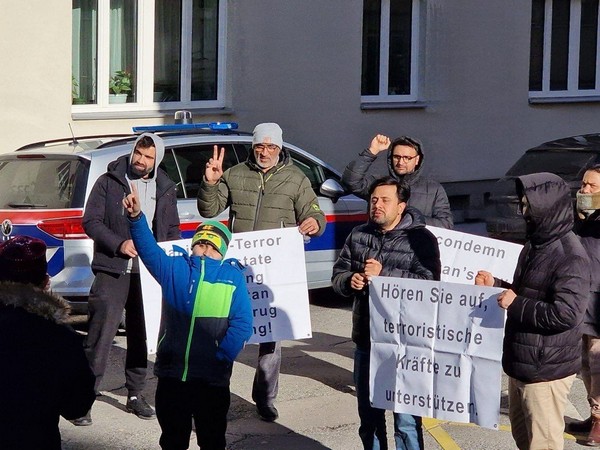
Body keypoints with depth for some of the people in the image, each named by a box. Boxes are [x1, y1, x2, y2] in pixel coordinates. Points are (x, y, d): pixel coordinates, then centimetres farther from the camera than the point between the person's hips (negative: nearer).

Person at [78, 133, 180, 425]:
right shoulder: (109, 182, 1)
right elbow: (91, 221, -3)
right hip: (112, 270, -4)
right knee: (101, 335, -10)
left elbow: (172, 232, 17)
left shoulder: (164, 189, 11)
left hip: (148, 273, 4)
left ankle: (135, 396, 21)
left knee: (142, 336, 11)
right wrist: (119, 244, -17)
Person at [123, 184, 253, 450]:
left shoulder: (233, 276, 0)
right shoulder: (174, 268, 5)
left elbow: (242, 324, -8)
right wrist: (136, 217, -31)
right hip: (171, 373, 1)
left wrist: (221, 358, -15)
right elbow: (148, 248, -13)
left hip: (212, 378, -1)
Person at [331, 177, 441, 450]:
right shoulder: (358, 235, 10)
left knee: (406, 419, -5)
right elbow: (337, 275, 12)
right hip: (366, 339, 6)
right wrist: (350, 281, -11)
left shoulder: (420, 239, -8)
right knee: (369, 415, 18)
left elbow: (429, 283, -19)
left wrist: (384, 274, -24)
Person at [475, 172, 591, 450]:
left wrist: (516, 305, -20)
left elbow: (566, 314, -26)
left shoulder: (570, 257, -18)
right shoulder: (536, 245, 13)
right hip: (521, 362, 10)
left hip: (546, 369, -10)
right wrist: (495, 285, 11)